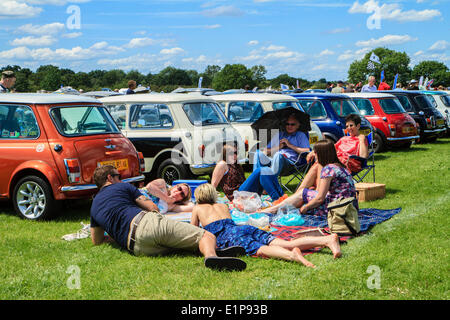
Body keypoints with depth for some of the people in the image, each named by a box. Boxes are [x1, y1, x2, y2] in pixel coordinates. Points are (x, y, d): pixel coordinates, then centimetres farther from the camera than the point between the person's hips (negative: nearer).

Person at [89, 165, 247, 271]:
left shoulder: (94, 207, 30)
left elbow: (96, 241, 36)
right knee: (207, 236, -7)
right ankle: (211, 255, -45)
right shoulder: (121, 187, 18)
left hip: (136, 247, 4)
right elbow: (152, 207, 14)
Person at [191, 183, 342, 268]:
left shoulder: (198, 208, 23)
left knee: (260, 250, -32)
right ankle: (327, 239, -35)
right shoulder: (222, 206, 38)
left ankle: (292, 255, -64)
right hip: (246, 227, 5)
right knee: (286, 244, -15)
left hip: (227, 235, -5)